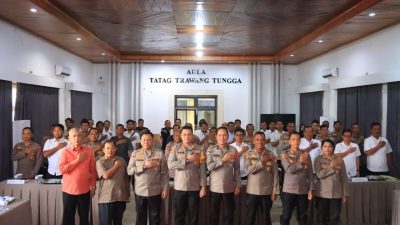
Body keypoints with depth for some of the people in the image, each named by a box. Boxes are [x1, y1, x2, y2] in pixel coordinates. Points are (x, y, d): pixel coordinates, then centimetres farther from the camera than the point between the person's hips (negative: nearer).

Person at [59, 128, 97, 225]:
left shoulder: (88, 151, 1)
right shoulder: (65, 152, -2)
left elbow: (93, 170, 5)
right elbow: (62, 169, -14)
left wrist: (93, 186, 5)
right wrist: (77, 160, -15)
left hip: (84, 190, 1)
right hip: (69, 190, -1)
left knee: (84, 217, 11)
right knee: (68, 217, 9)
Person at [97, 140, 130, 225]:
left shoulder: (121, 160, 8)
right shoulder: (100, 162, -3)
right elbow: (105, 175, -19)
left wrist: (127, 193, 12)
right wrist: (116, 166, -7)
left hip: (120, 197, 4)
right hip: (106, 198, -3)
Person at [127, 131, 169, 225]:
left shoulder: (160, 153, -4)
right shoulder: (135, 153, 0)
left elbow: (164, 173, -2)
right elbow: (129, 170, -7)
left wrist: (165, 189, -4)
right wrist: (144, 166, -17)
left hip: (155, 191, -1)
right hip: (140, 191, 1)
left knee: (155, 217, 12)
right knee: (140, 217, 15)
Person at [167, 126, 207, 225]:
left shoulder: (200, 149, 1)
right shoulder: (175, 148, 2)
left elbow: (202, 169, 0)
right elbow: (170, 165, -10)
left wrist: (203, 186, -4)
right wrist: (187, 160, -15)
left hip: (195, 187, 0)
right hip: (180, 187, 0)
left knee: (193, 216, 9)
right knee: (179, 215, 10)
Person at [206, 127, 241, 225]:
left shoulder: (233, 150, 2)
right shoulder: (211, 150, -1)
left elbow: (237, 169, 4)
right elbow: (209, 166, -12)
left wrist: (238, 185, 2)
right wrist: (223, 160, -17)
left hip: (229, 188, 1)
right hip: (215, 187, -1)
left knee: (229, 215, 10)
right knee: (214, 214, 10)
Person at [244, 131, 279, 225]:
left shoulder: (271, 155, 0)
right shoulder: (249, 155, 0)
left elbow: (275, 174, -1)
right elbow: (248, 170, -15)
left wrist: (275, 191, -4)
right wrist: (261, 162, -15)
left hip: (267, 192, 0)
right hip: (252, 191, 0)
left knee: (266, 217, 13)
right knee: (250, 217, 8)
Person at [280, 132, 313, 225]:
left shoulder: (306, 154, 4)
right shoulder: (284, 154, -1)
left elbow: (310, 173, 4)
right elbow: (289, 169, -15)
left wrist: (310, 189, 0)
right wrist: (300, 162, -11)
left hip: (303, 190, 2)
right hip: (289, 190, -2)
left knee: (302, 216, 11)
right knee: (286, 216, 3)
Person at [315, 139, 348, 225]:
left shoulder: (339, 159, 4)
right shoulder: (318, 159, 1)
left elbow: (343, 177, 5)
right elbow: (319, 174, -14)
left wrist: (344, 194, 3)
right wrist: (331, 166, -12)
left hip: (336, 194, 1)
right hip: (322, 194, -1)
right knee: (322, 218, 5)